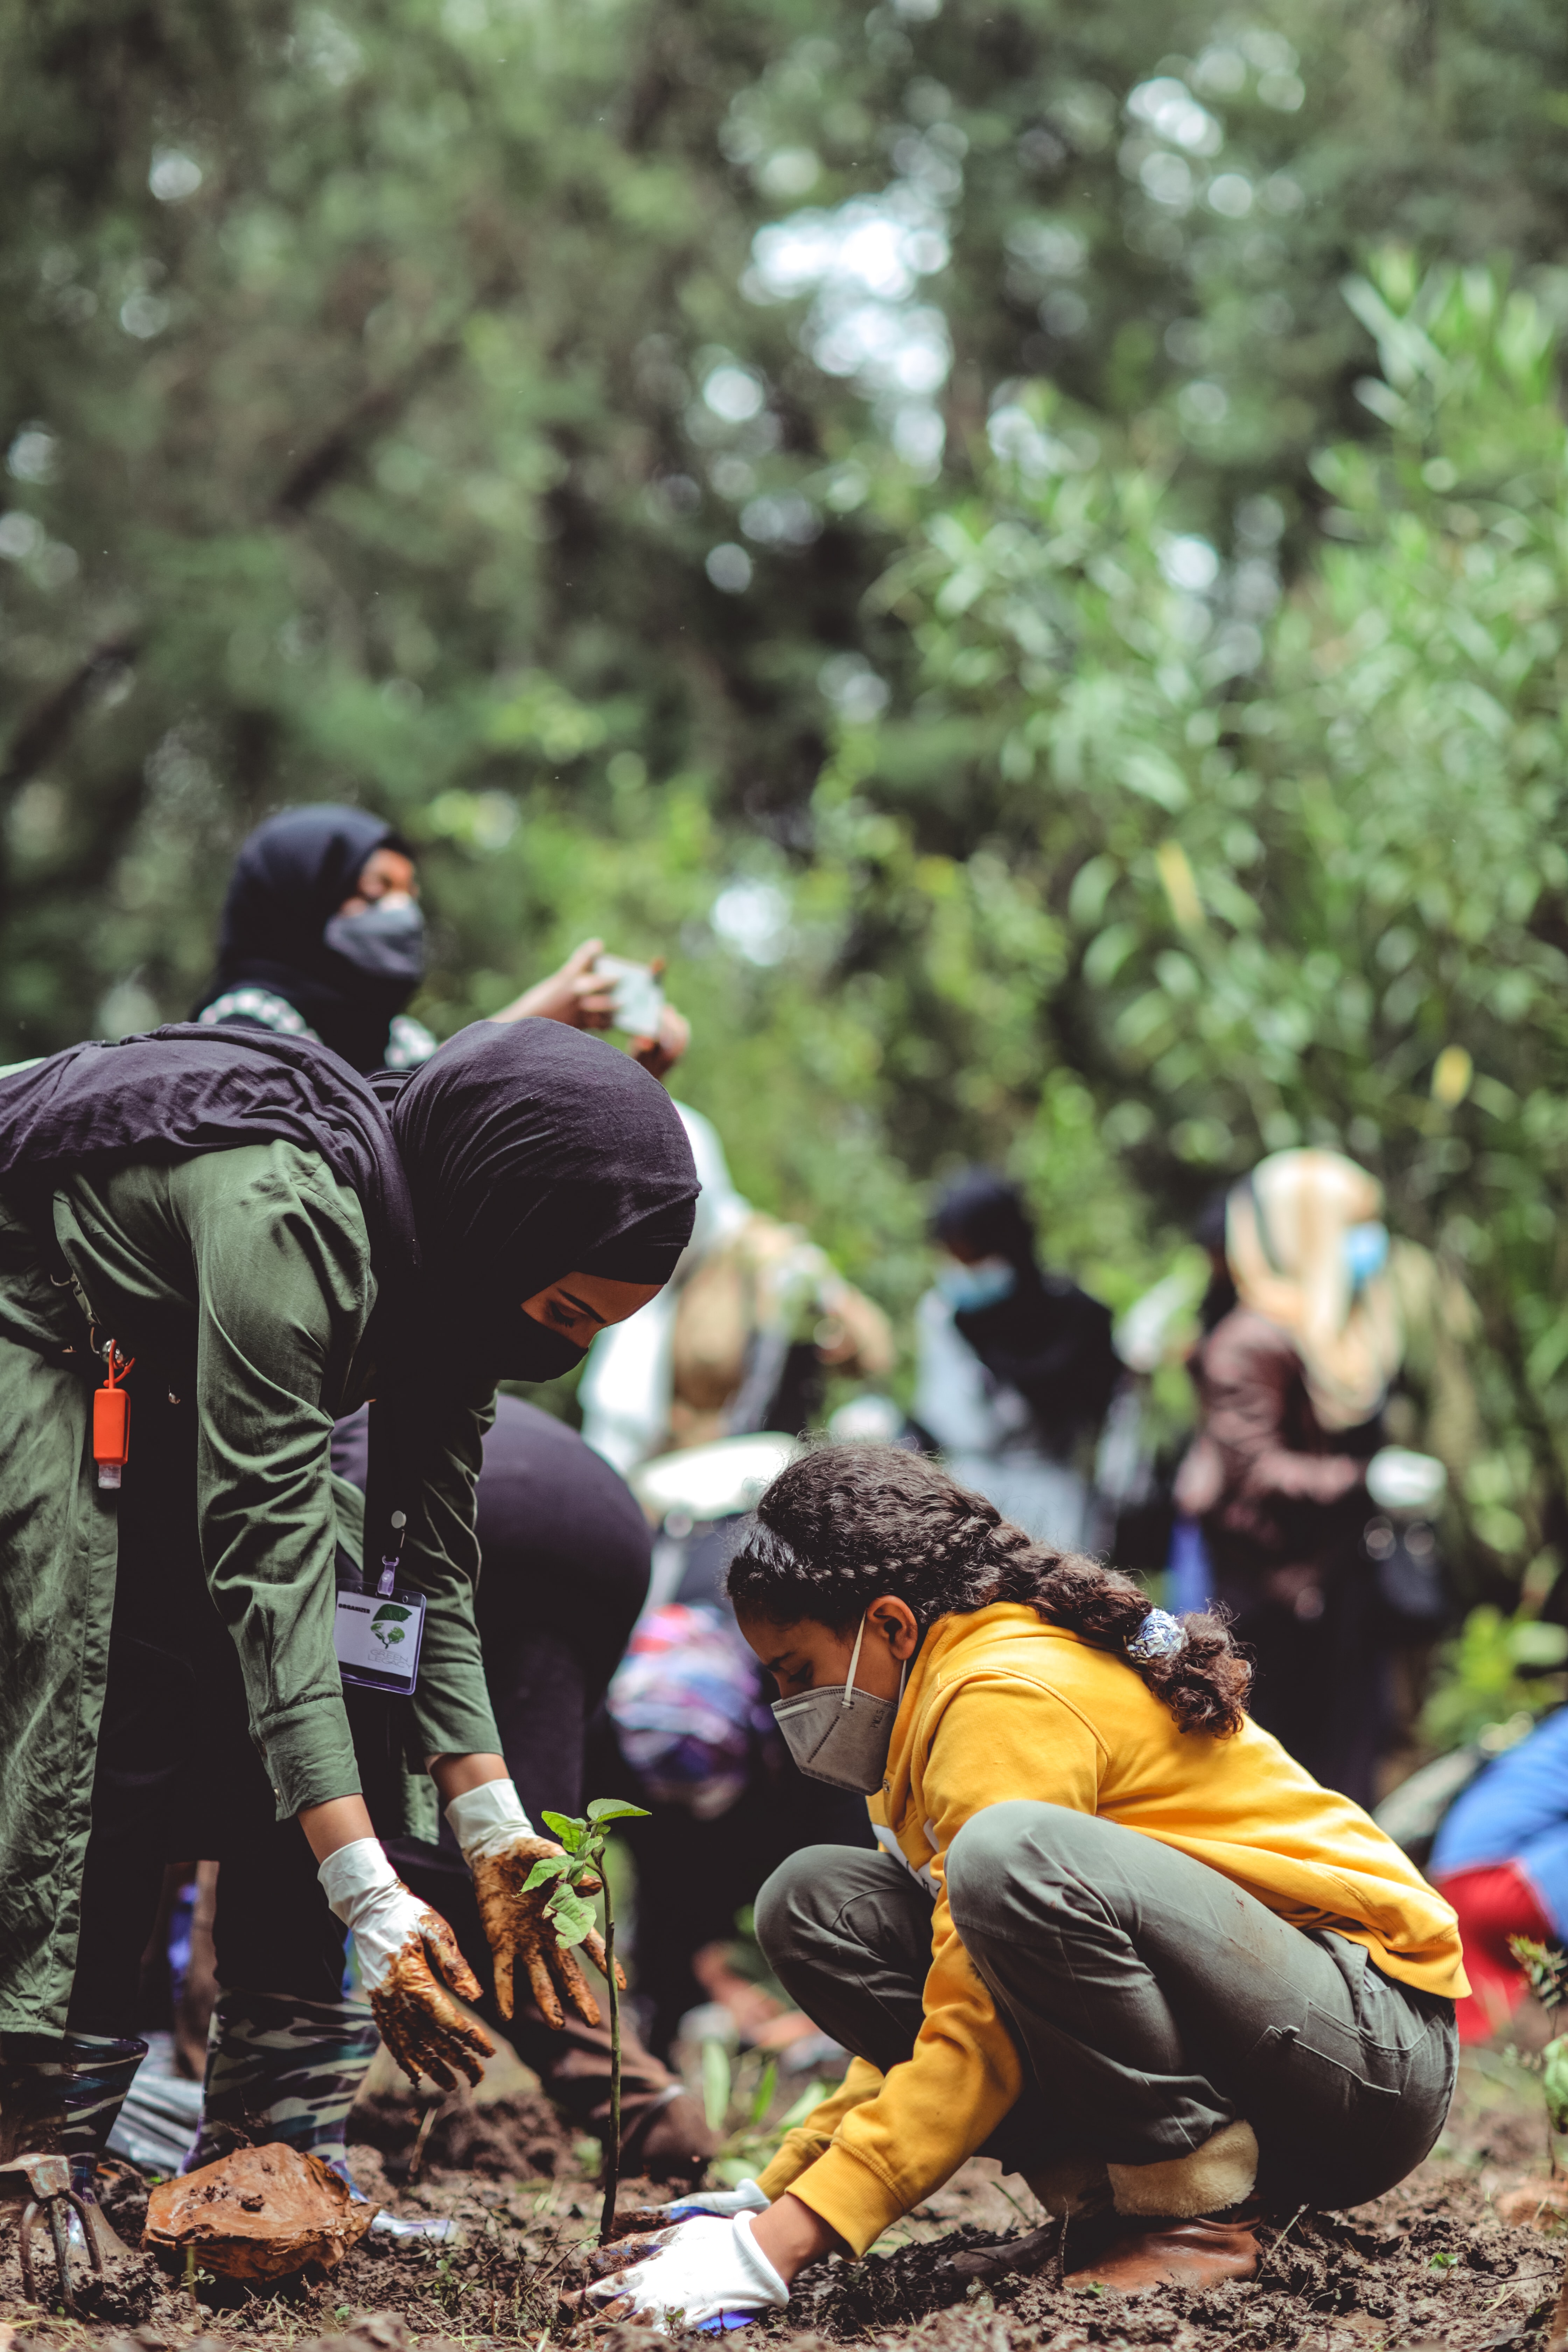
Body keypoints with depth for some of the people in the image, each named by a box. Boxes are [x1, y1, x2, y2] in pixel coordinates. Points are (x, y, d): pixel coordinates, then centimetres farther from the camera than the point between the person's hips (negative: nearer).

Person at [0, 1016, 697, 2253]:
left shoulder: (448, 1260, -9)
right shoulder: (286, 1211, -36)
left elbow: (433, 1571, -6)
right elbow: (270, 1560, -39)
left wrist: (496, 1836, -14)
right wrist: (368, 1899, -42)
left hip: (142, 1382, 9)